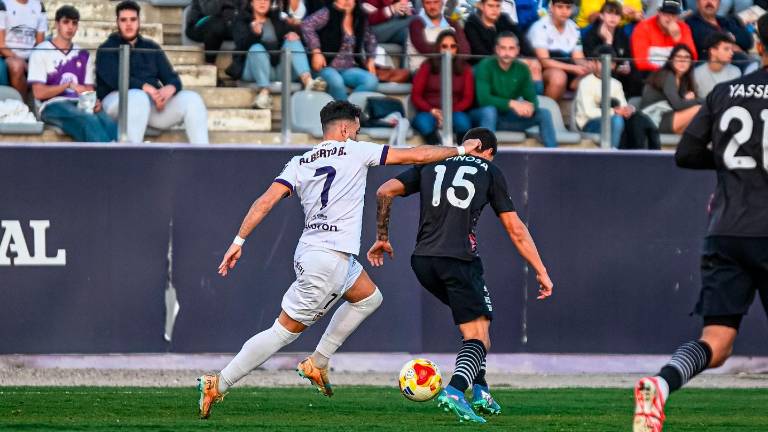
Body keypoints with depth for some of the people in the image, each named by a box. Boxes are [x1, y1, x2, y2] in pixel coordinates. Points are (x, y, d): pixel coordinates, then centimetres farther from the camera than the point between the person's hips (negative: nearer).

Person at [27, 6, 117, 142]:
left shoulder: (83, 55, 23)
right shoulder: (41, 53, 8)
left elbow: (88, 90, 17)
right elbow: (39, 93, 0)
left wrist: (94, 102, -8)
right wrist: (69, 85, -11)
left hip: (82, 105, 4)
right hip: (54, 106, -4)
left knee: (109, 123, -33)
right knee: (90, 121, -39)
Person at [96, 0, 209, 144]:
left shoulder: (151, 48, 22)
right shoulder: (107, 50, 8)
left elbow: (172, 78, 12)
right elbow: (115, 79, -11)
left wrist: (169, 88, -15)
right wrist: (147, 88, -24)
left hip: (153, 103, 5)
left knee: (192, 99, -17)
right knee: (138, 97, -39)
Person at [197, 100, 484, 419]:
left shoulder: (299, 164, 13)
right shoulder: (355, 152, 0)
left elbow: (266, 201, 1)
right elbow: (416, 156, 3)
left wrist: (239, 241, 2)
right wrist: (459, 150, 15)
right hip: (329, 259, -8)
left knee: (369, 298, 26)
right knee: (285, 330, -3)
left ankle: (317, 364, 19)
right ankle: (218, 385, -7)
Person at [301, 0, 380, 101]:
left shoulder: (360, 18, 8)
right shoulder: (329, 13, -7)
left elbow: (370, 39, 26)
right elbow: (307, 25, -17)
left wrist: (370, 59, 13)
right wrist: (316, 52, -21)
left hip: (349, 69, 5)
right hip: (327, 66, -5)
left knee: (372, 81, -23)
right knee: (336, 81, -38)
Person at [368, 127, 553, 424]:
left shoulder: (431, 164, 20)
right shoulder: (489, 171, 12)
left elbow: (385, 191, 11)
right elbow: (515, 229, 11)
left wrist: (382, 237, 21)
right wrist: (541, 272, 16)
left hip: (422, 261, 5)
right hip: (459, 260, -5)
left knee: (475, 318, 26)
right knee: (478, 337, -3)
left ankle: (480, 391, 17)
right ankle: (454, 390, -30)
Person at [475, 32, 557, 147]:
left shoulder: (522, 69, -1)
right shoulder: (486, 66, -15)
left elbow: (532, 99, -4)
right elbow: (483, 99, -26)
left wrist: (530, 107, -30)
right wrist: (511, 103, -36)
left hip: (510, 118, 4)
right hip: (487, 117, -4)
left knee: (544, 114, -13)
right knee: (489, 110, -38)